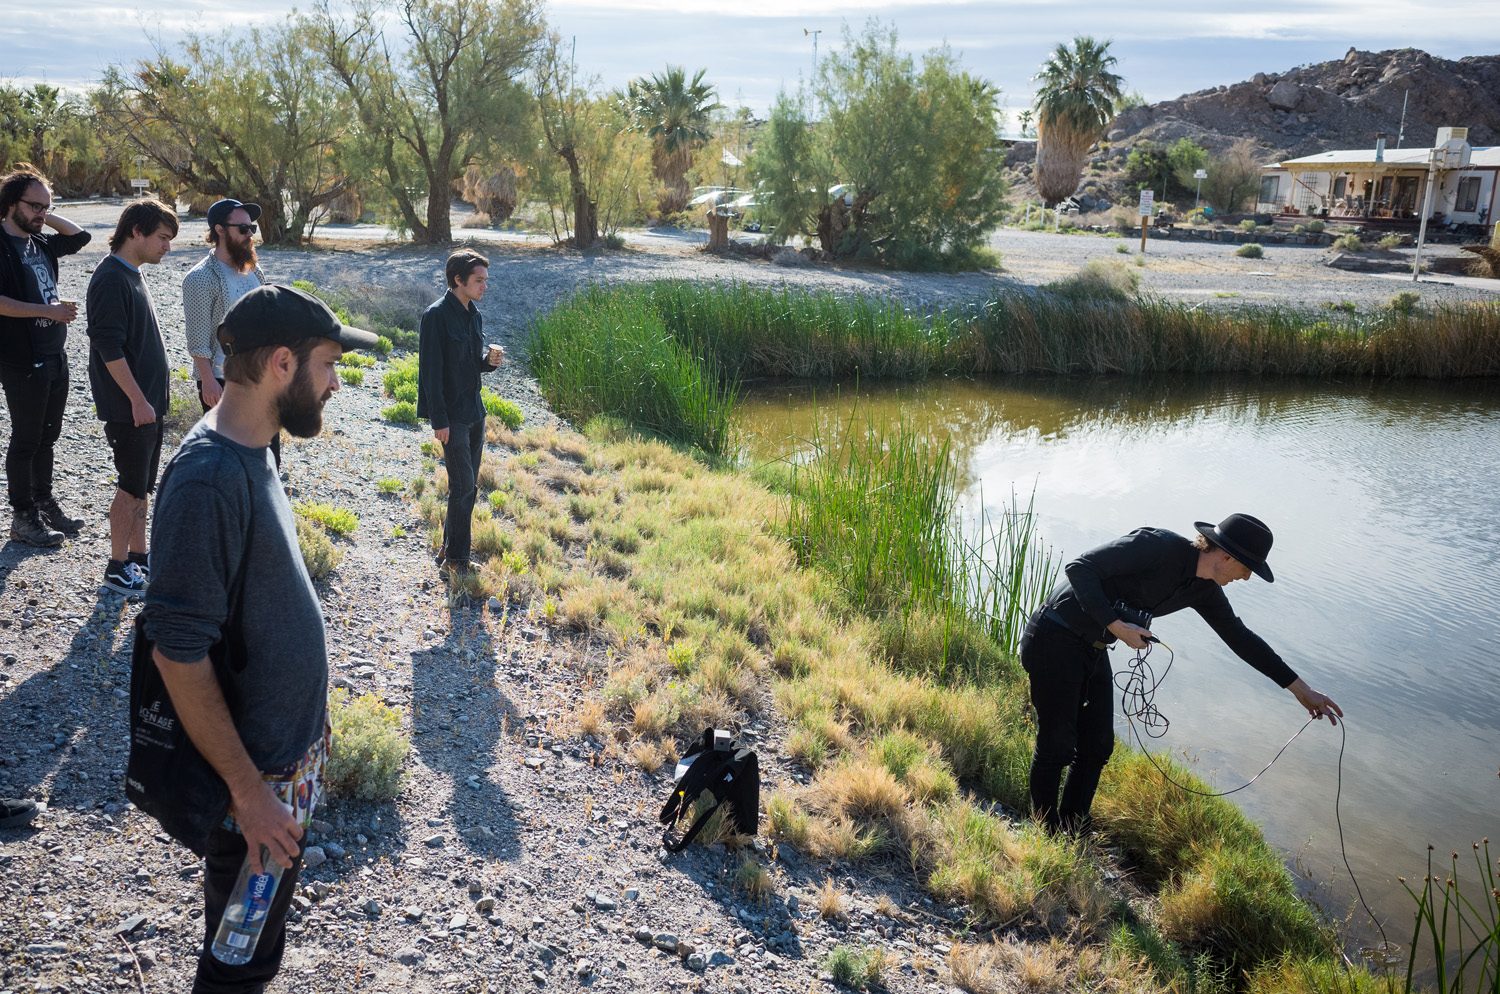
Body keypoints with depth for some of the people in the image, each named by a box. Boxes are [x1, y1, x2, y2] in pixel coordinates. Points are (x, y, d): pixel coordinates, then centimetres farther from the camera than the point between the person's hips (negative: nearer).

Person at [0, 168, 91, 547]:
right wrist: (48, 310, -23)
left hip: (55, 355, 8)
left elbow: (80, 236, 24)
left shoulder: (40, 243, 12)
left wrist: (45, 217, 12)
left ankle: (45, 504, 27)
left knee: (47, 436, 15)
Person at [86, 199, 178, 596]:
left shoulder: (132, 275, 13)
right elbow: (109, 348, -21)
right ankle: (118, 567, 10)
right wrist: (138, 400, -20)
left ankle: (138, 555, 25)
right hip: (130, 406, -9)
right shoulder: (111, 279, -17)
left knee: (142, 485, 15)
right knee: (132, 486, -1)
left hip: (148, 401, 9)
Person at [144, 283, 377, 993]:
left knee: (255, 928, 26)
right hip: (259, 774, -8)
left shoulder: (250, 451, 2)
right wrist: (249, 791, -22)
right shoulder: (207, 479, -27)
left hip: (289, 743, 8)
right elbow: (178, 654, -27)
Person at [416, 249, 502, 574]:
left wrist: (489, 360, -5)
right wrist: (439, 420, -18)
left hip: (474, 411, 8)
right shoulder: (437, 316, -15)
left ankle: (449, 549, 24)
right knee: (463, 485, -5)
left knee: (467, 486, 12)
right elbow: (430, 371, -17)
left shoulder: (474, 315, 10)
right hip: (451, 415, -8)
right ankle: (456, 558, 7)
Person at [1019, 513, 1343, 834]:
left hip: (1093, 651, 9)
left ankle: (1074, 833, 26)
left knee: (1098, 745, 11)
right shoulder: (1158, 546, -23)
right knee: (1058, 744, -2)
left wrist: (1300, 688, 18)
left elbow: (1239, 637, 15)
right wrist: (1116, 626, -27)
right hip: (1055, 640, -9)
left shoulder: (1202, 589, 4)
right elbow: (1079, 569, -26)